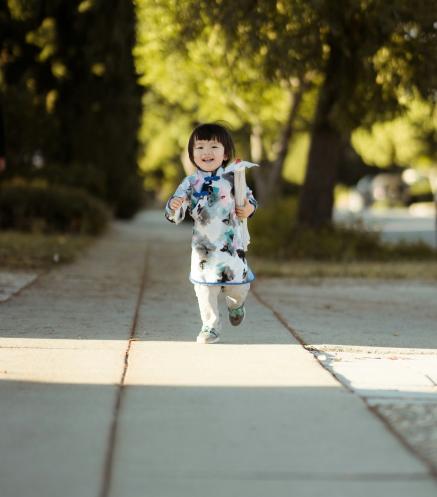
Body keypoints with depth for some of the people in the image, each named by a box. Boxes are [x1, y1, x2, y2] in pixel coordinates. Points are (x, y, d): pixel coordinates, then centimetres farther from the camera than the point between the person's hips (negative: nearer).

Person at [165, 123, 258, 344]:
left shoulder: (232, 177, -3)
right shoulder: (190, 183, -3)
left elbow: (249, 197, 10)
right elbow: (175, 215, -4)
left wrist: (249, 208, -13)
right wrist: (174, 206, -27)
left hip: (232, 243, 0)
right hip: (203, 245, 0)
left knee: (238, 287, 8)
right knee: (205, 287, 1)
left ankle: (235, 304, 43)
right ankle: (210, 327, 14)